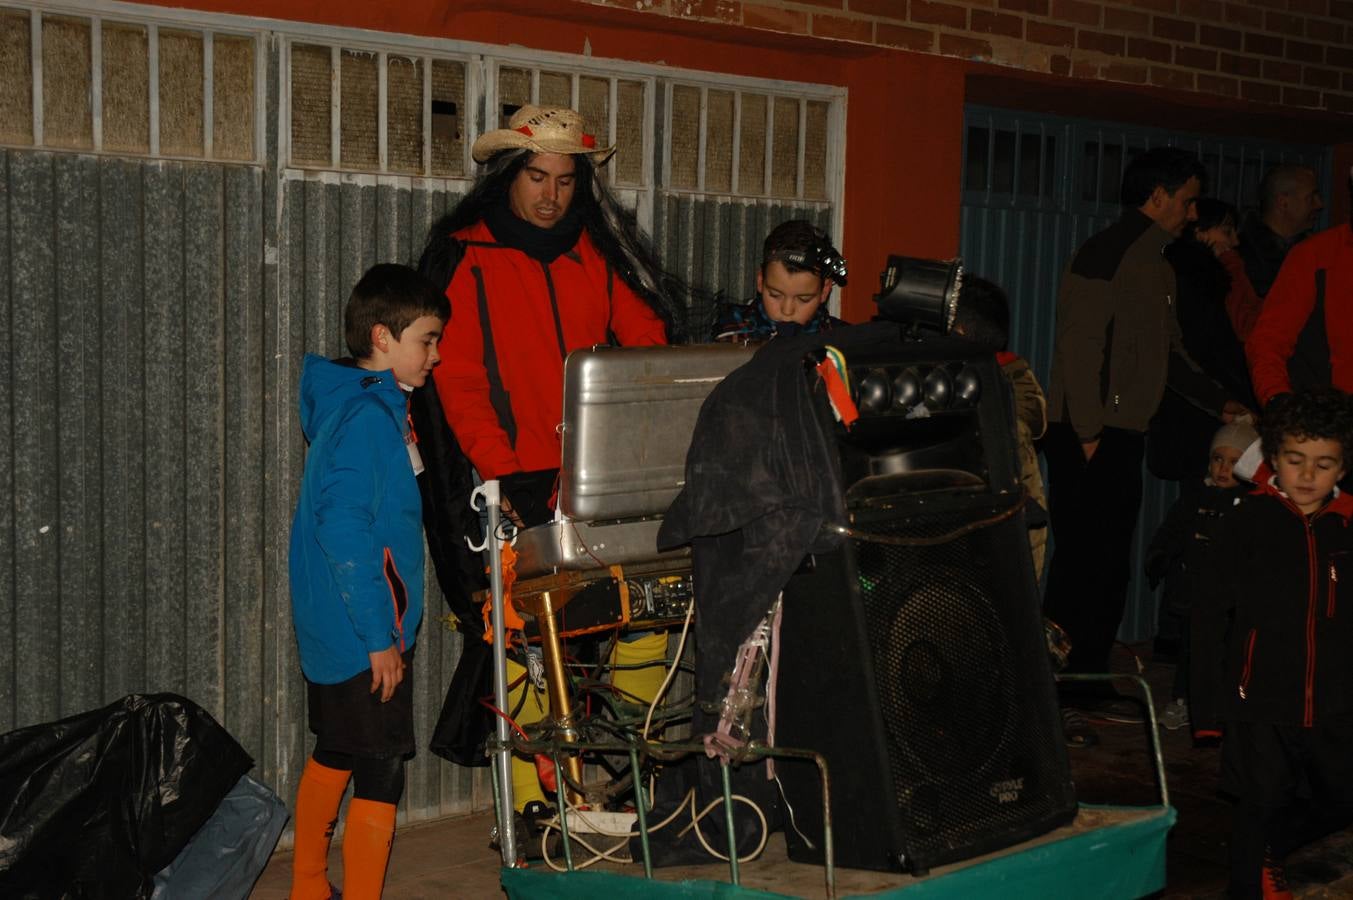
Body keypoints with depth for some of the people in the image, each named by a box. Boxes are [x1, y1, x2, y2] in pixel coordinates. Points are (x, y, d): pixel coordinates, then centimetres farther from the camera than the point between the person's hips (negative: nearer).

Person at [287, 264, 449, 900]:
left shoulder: (359, 405, 11)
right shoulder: (369, 416, -19)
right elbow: (346, 533, -25)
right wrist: (380, 637, -22)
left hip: (330, 630, 10)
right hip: (364, 634, -10)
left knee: (332, 757, 22)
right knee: (381, 779, -4)